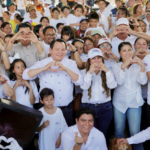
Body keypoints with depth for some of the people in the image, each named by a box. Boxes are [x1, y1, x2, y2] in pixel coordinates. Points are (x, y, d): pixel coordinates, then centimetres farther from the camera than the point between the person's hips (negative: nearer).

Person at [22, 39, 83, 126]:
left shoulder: (71, 64, 4)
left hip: (67, 109, 2)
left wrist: (66, 69, -23)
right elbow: (25, 75, -12)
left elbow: (79, 81, -8)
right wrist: (44, 68, -25)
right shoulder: (43, 63, -1)